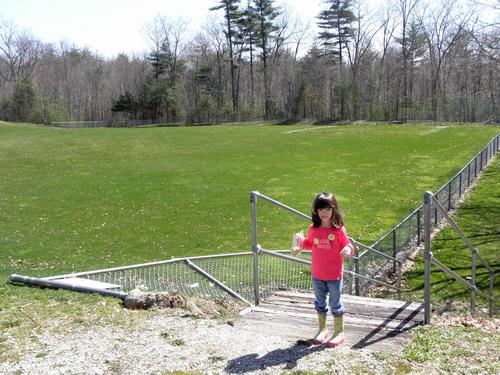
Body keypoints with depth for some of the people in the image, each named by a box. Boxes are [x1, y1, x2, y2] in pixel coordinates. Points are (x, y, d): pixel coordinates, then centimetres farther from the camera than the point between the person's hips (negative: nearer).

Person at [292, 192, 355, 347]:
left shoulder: (339, 230, -13)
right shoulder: (313, 229, -2)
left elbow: (347, 245, -7)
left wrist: (348, 249, -29)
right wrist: (300, 242, -4)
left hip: (334, 275, -4)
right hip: (317, 274, 4)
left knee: (335, 304, 8)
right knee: (320, 302, 17)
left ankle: (339, 332, 25)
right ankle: (323, 329, 35)